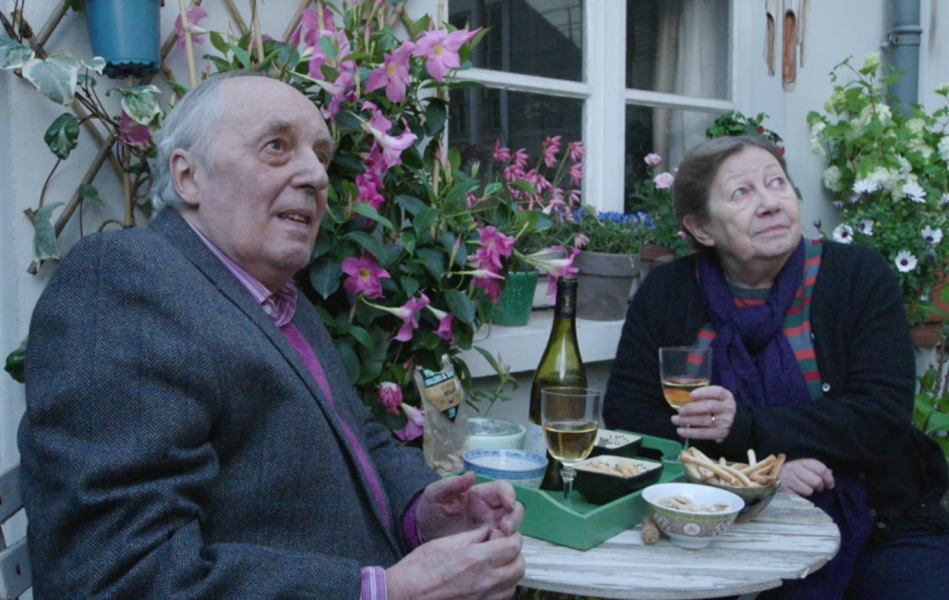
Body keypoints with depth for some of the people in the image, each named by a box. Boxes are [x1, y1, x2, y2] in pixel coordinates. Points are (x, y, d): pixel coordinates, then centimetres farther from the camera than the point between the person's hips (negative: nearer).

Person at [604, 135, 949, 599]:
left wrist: (747, 427, -24)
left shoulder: (859, 275, -2)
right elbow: (626, 416, -5)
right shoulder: (667, 291, 0)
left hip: (881, 528, 0)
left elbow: (882, 417, -10)